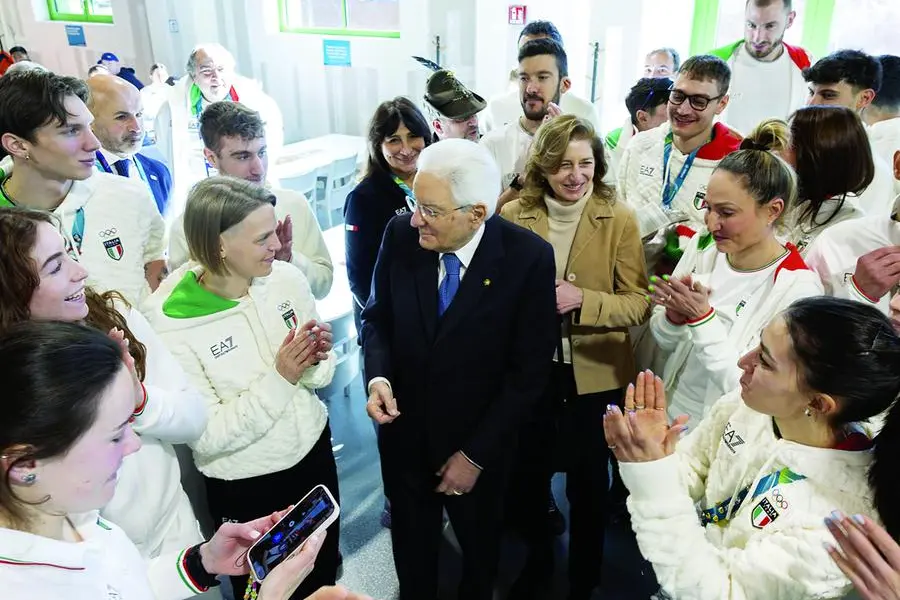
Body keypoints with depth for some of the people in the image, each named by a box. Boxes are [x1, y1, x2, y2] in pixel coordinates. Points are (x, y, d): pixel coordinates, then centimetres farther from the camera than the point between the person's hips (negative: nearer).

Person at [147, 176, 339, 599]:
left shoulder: (287, 279, -12)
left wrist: (316, 362, -21)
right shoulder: (170, 322, -23)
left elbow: (319, 377, 1)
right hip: (242, 487, -3)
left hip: (314, 452, 4)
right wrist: (278, 379, -28)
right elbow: (207, 436, -21)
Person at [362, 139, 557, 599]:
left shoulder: (528, 257, -22)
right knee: (411, 548, 25)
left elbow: (530, 370, -16)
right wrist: (378, 377, -20)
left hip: (479, 442, -1)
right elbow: (377, 316, 0)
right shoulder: (401, 236, -15)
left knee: (479, 547, 27)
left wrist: (475, 455, -13)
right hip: (404, 432, 2)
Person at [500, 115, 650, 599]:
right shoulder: (513, 216, -6)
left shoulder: (619, 219, -9)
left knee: (587, 481, 15)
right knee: (527, 473, 18)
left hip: (594, 373, -1)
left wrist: (581, 300, -25)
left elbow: (638, 304, -11)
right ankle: (538, 556, 49)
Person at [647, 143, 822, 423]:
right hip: (671, 412, 3)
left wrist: (702, 317, -25)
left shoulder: (797, 288, -18)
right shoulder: (702, 246, -4)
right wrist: (675, 314, -16)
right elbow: (665, 341, 3)